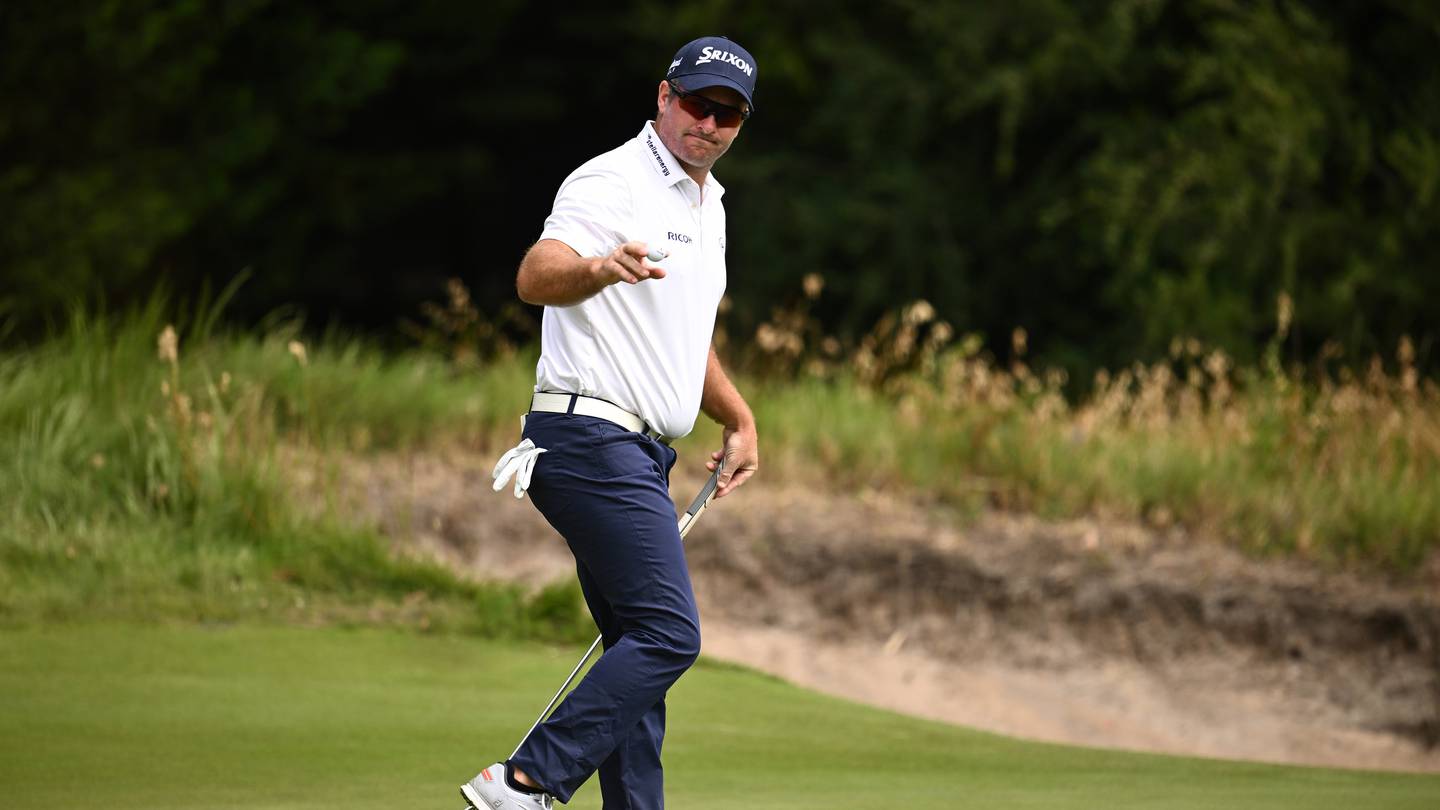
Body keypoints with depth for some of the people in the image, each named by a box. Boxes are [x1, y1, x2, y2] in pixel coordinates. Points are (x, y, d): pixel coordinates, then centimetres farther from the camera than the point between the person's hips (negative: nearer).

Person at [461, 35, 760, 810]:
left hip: (640, 456, 10)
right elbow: (536, 275, -30)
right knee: (667, 635, -18)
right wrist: (600, 267, -50)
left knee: (643, 650, 8)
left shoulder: (705, 202, 19)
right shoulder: (614, 182, -11)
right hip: (592, 435, -10)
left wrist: (739, 420, 34)